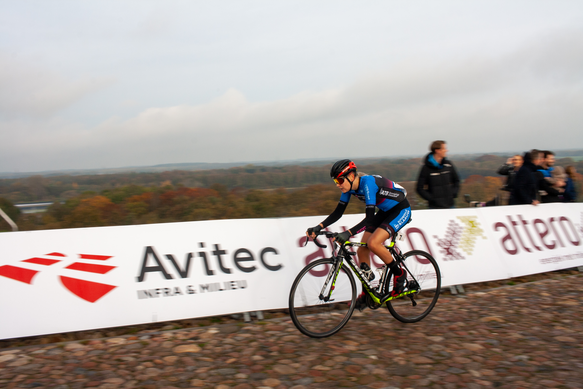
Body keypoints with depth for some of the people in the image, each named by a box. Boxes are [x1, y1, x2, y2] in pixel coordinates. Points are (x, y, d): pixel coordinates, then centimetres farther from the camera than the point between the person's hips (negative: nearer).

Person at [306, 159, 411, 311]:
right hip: (384, 211, 8)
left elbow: (370, 218, -38)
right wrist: (318, 227, -16)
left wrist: (348, 233, -48)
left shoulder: (367, 183, -32)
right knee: (362, 250, -2)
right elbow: (338, 213, -4)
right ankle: (366, 294, 13)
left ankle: (399, 274, -4)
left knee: (373, 243, -27)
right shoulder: (349, 187, -8)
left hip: (401, 210, -8)